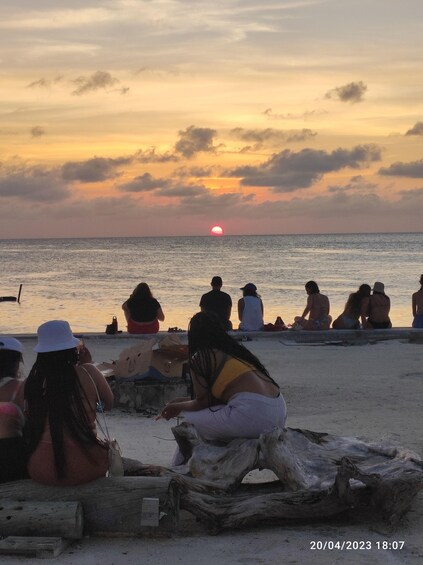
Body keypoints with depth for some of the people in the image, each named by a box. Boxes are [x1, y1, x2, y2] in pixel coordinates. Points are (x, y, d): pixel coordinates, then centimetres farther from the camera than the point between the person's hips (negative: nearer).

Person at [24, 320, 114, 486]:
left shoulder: (33, 381, -7)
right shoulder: (88, 372, -11)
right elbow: (109, 404, 6)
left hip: (42, 472, 2)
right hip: (86, 468, -2)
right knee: (110, 446, 31)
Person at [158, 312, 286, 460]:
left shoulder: (198, 358, 0)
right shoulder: (236, 349, 24)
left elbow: (202, 402, 4)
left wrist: (179, 407, 23)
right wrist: (185, 401, 38)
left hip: (251, 413, -9)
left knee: (189, 422, 7)